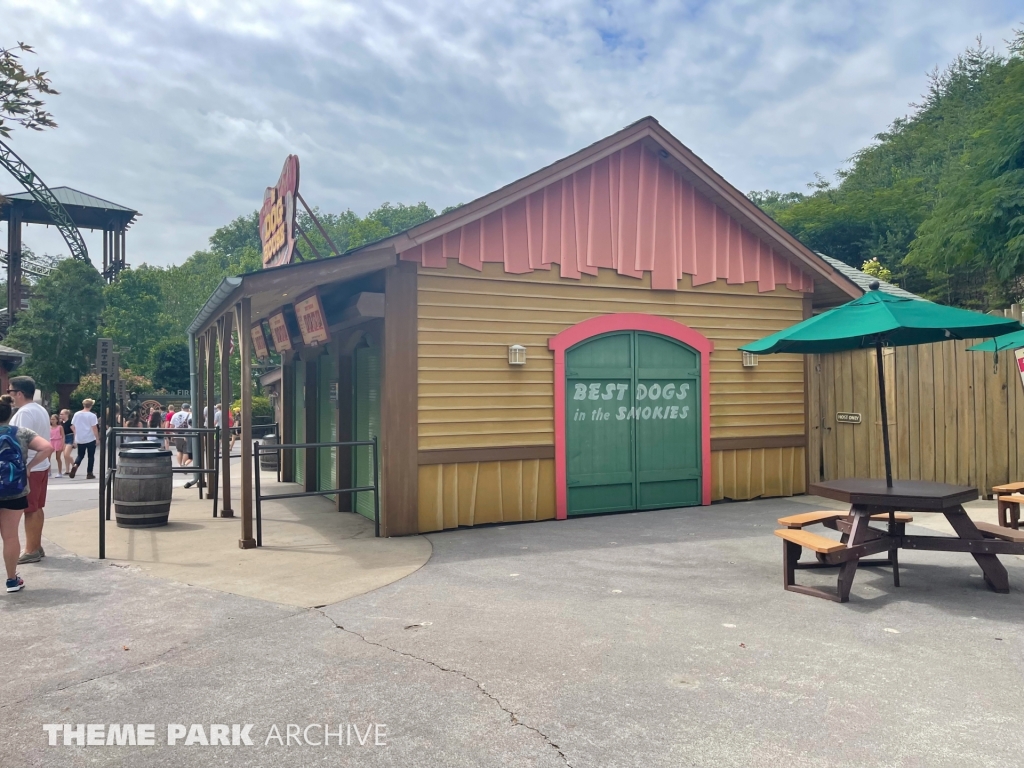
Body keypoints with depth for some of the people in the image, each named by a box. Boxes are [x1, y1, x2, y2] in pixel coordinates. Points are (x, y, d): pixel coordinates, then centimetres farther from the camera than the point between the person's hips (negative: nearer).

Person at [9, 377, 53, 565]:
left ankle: (31, 551, 4)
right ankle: (36, 547, 22)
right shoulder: (41, 410, 12)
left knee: (30, 510, -2)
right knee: (37, 508, 14)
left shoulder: (24, 413, -18)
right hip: (40, 466, 9)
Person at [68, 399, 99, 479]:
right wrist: (98, 438, -5)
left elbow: (73, 427, 8)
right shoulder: (92, 415, -11)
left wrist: (76, 437, 20)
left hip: (79, 439, 4)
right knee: (91, 456, 8)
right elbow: (95, 428, -14)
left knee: (80, 455, 16)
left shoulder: (76, 414, 3)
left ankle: (75, 465, -13)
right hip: (90, 439, -4)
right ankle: (89, 474, 9)